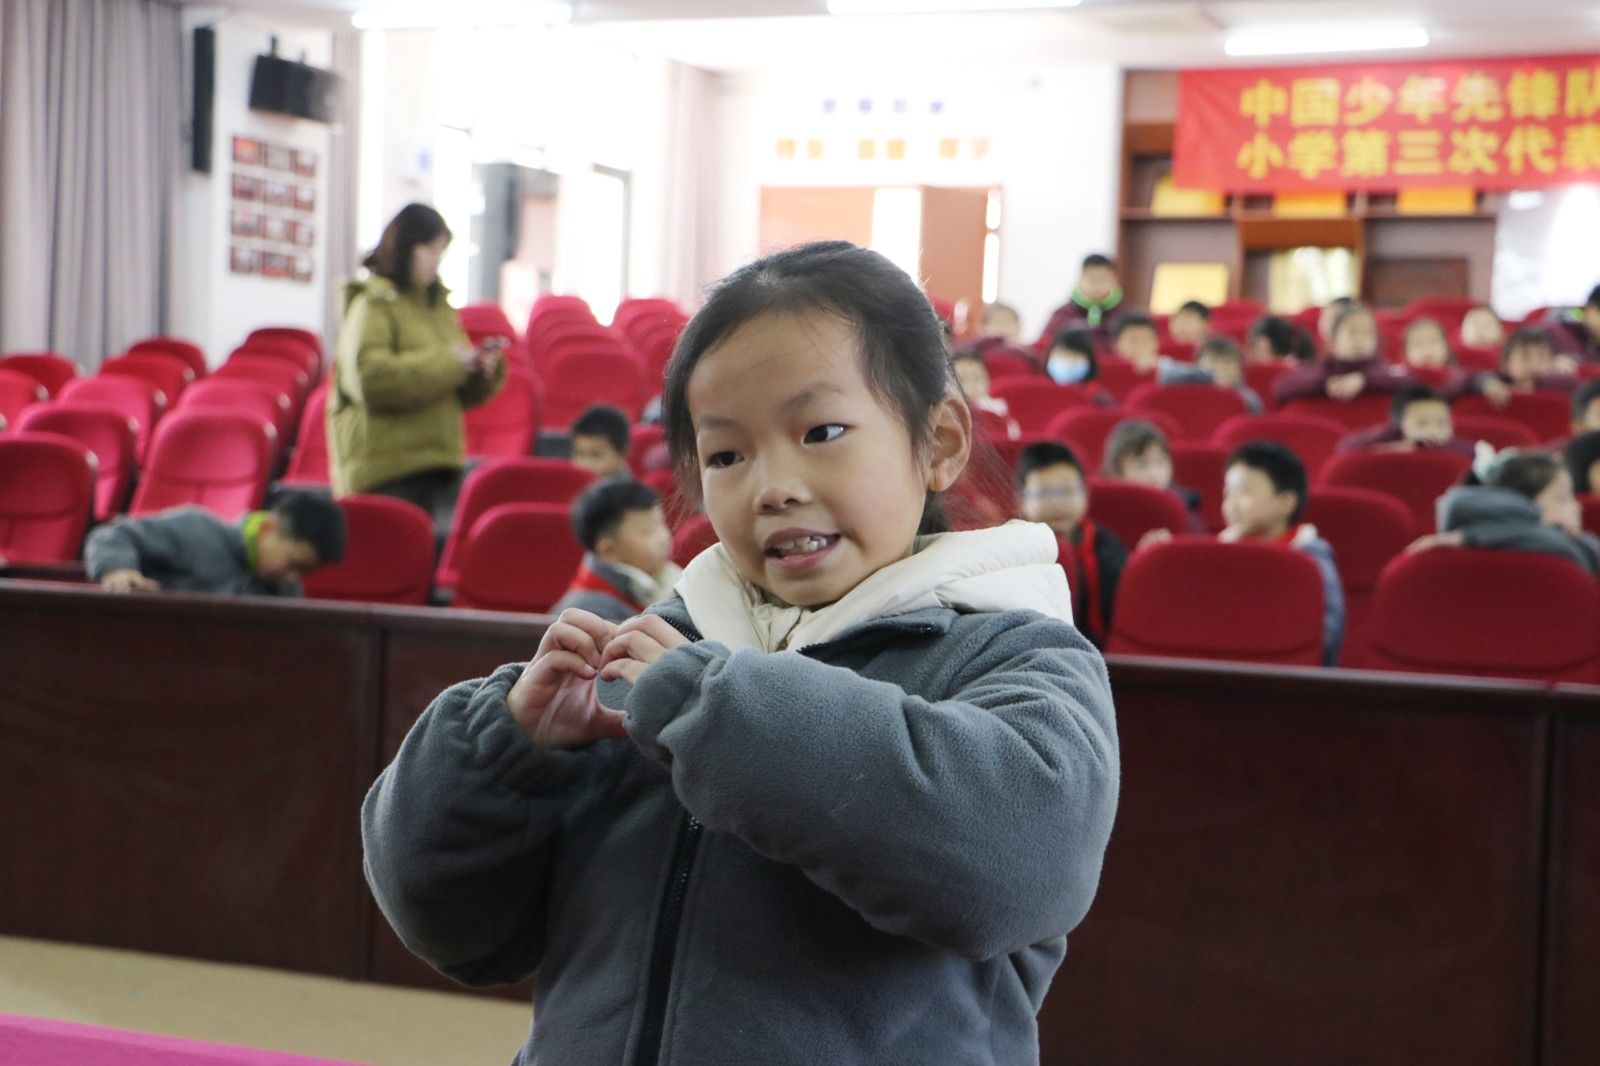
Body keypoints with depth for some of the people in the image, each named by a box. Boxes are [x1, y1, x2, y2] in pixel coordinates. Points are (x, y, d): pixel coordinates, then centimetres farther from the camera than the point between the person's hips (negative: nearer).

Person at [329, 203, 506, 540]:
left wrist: (484, 372, 1)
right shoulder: (372, 305, -4)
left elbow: (462, 394, 23)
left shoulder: (440, 306, 20)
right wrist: (447, 362, -16)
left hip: (442, 460, 7)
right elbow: (371, 377, -20)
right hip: (387, 465, -7)